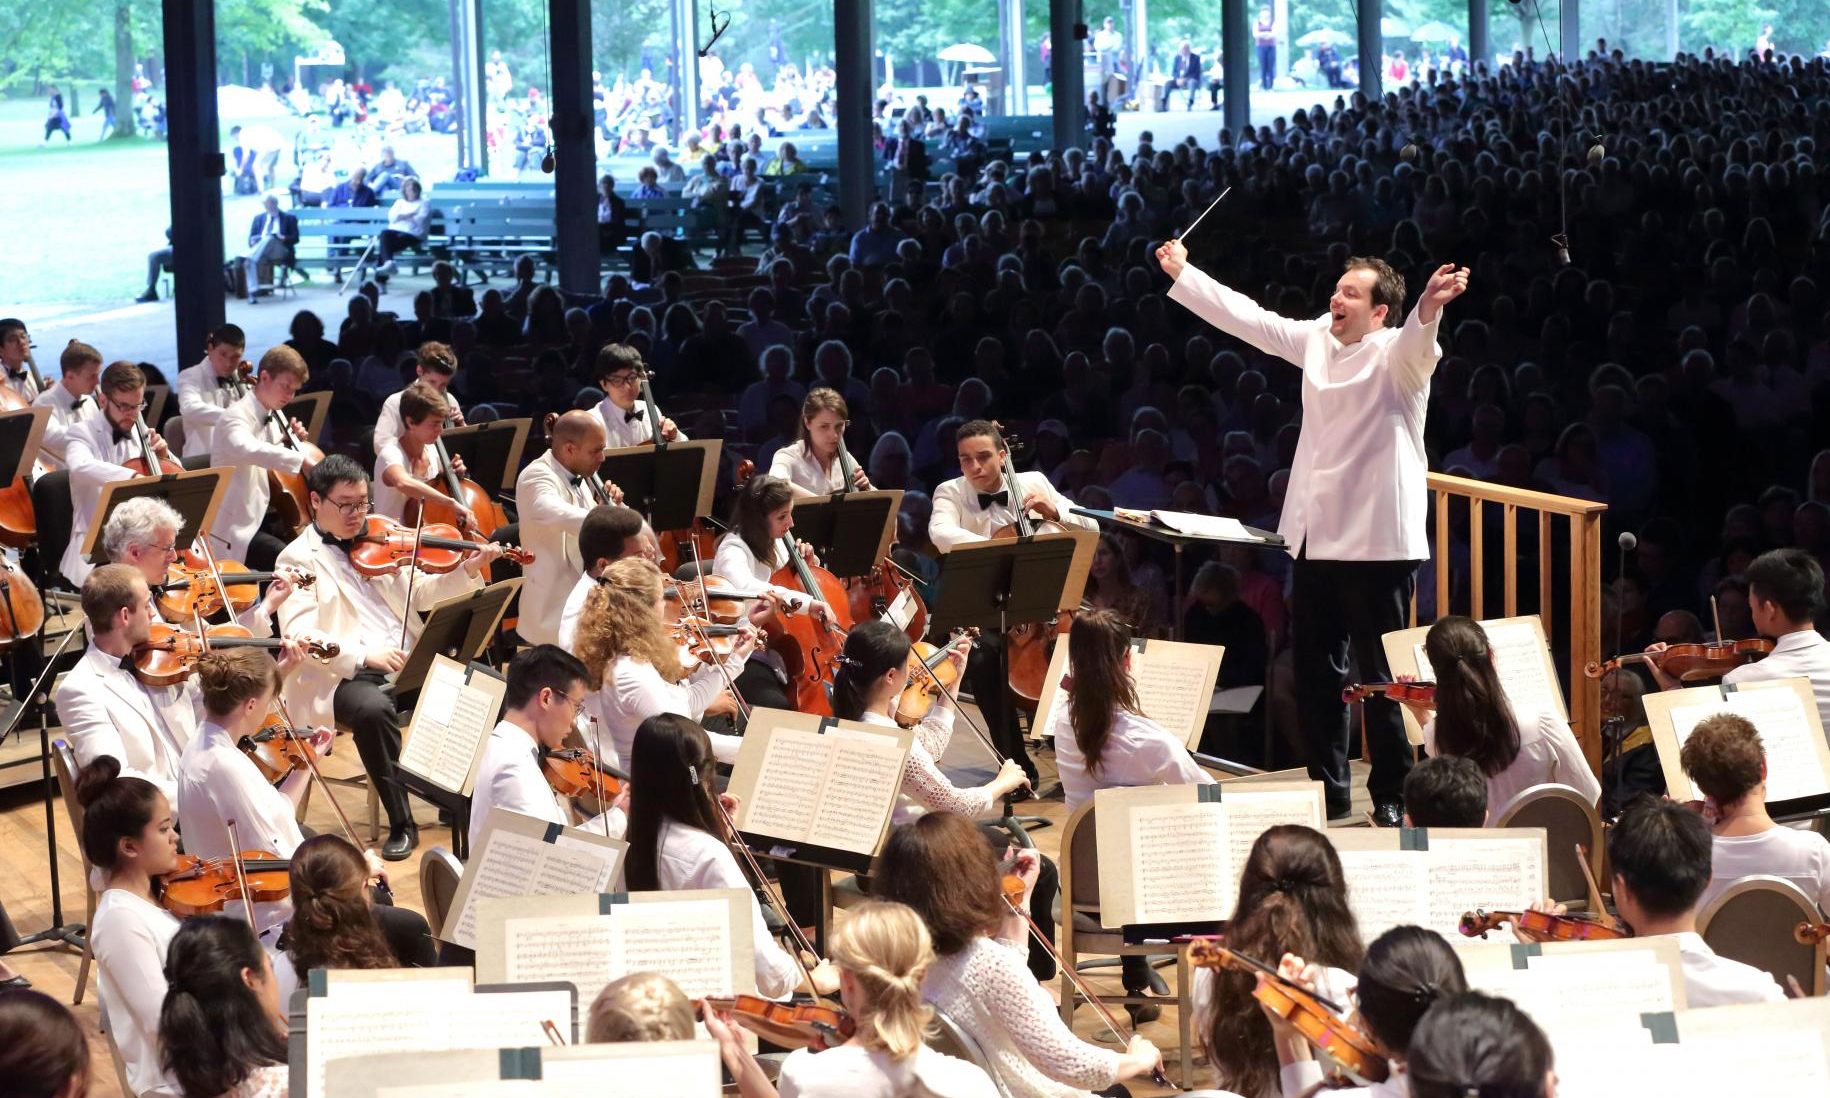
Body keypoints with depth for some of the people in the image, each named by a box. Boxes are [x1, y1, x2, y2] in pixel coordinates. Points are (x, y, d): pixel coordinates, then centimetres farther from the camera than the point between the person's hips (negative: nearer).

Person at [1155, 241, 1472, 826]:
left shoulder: (1398, 353, -9)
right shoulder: (1317, 339, 11)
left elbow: (1417, 342, -32)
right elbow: (1246, 317, 18)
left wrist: (1428, 309, -54)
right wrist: (1181, 272, 20)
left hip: (1377, 541, -7)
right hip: (1316, 536, 7)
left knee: (1382, 676, -3)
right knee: (1314, 670, 13)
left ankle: (1393, 797, 7)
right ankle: (1328, 790, 25)